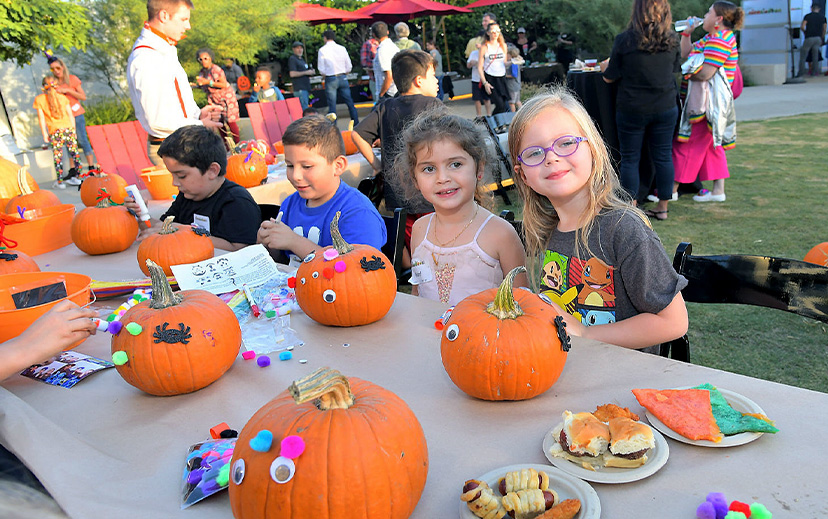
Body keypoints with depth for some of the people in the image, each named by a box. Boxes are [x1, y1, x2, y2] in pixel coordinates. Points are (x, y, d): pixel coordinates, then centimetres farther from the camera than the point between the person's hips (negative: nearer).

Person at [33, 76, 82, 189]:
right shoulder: (62, 97, 11)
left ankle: (60, 182, 7)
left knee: (58, 157, 4)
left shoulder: (39, 99, 4)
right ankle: (76, 177, 15)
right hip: (69, 128, 2)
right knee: (74, 153, 11)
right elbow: (70, 115, 11)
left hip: (55, 131, -2)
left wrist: (44, 134, 6)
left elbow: (41, 118, 1)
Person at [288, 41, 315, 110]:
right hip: (300, 89, -10)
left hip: (305, 88, 10)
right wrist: (306, 72, -13)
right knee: (304, 110, -15)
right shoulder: (292, 59, -6)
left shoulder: (301, 59, 24)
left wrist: (311, 72, 11)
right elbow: (292, 74, -17)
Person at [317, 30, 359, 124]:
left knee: (332, 105, 1)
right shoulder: (342, 48, 4)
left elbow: (321, 70, -5)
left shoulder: (322, 50, -5)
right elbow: (349, 67, 6)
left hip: (330, 79, -3)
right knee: (350, 103, 9)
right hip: (343, 78, 3)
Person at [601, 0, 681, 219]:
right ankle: (663, 207, 19)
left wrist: (605, 67, 16)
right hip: (665, 108, 3)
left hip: (632, 109, -3)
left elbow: (610, 78, -5)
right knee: (663, 156, 10)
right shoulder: (671, 39, -1)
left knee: (630, 158, 7)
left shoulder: (624, 40, -12)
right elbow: (676, 69, 14)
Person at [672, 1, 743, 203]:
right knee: (712, 145, 13)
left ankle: (672, 188, 3)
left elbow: (705, 73, -25)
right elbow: (686, 54, 22)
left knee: (686, 144, -4)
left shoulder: (719, 40, -18)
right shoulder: (711, 39, 15)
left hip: (707, 102, -11)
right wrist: (687, 33, 12)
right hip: (705, 101, 11)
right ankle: (718, 190, 19)